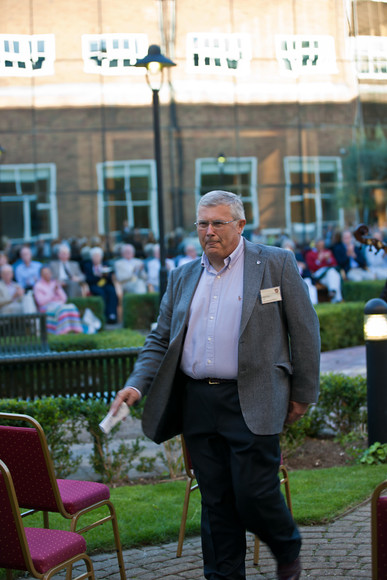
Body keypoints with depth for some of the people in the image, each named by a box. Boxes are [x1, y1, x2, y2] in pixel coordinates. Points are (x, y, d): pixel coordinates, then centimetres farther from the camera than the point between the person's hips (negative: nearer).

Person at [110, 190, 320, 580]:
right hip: (198, 402, 5)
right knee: (215, 501, 8)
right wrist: (137, 384, -1)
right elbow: (160, 339, 15)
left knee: (254, 493, -5)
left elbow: (305, 331, 2)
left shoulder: (276, 263, 1)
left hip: (251, 403, -4)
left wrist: (302, 394, 0)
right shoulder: (183, 277, 15)